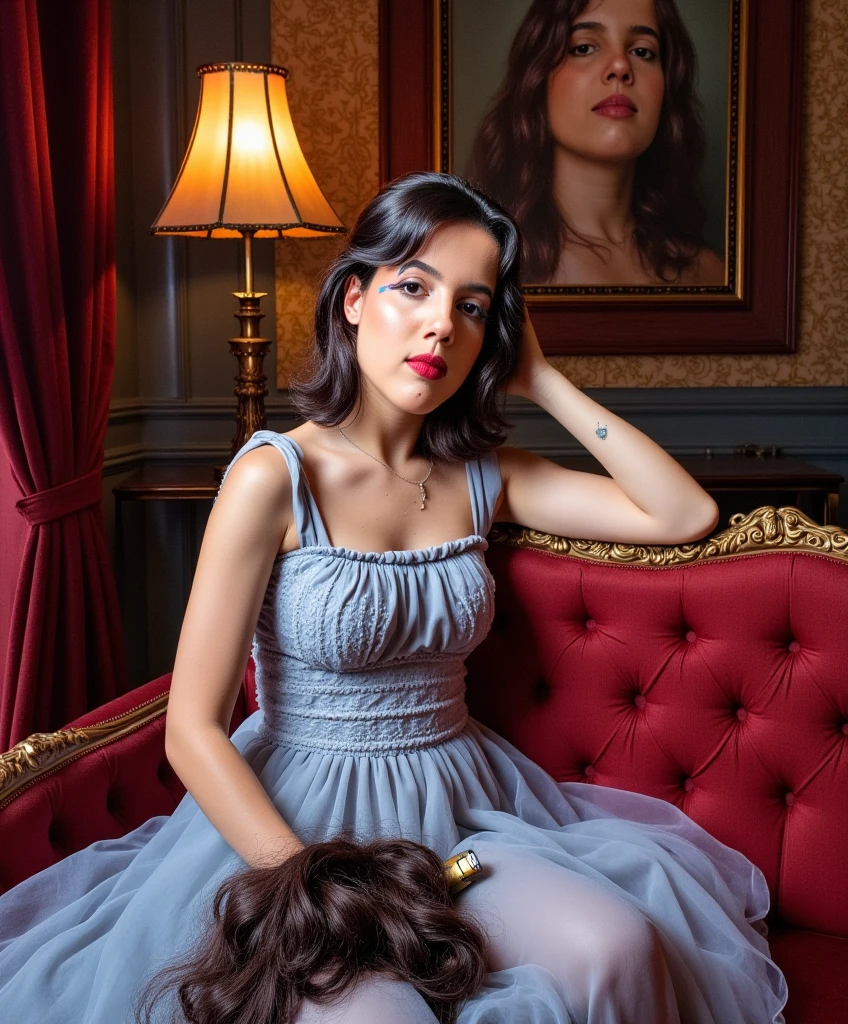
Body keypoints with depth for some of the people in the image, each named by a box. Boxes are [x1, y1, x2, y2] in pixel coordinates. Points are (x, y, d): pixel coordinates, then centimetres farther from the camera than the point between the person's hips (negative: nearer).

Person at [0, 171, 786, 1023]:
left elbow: (686, 514, -3)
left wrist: (543, 381, -4)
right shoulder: (275, 478, -12)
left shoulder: (484, 476, 3)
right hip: (294, 818, -4)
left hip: (459, 810, 5)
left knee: (618, 947, -23)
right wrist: (316, 886, -24)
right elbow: (193, 729, -13)